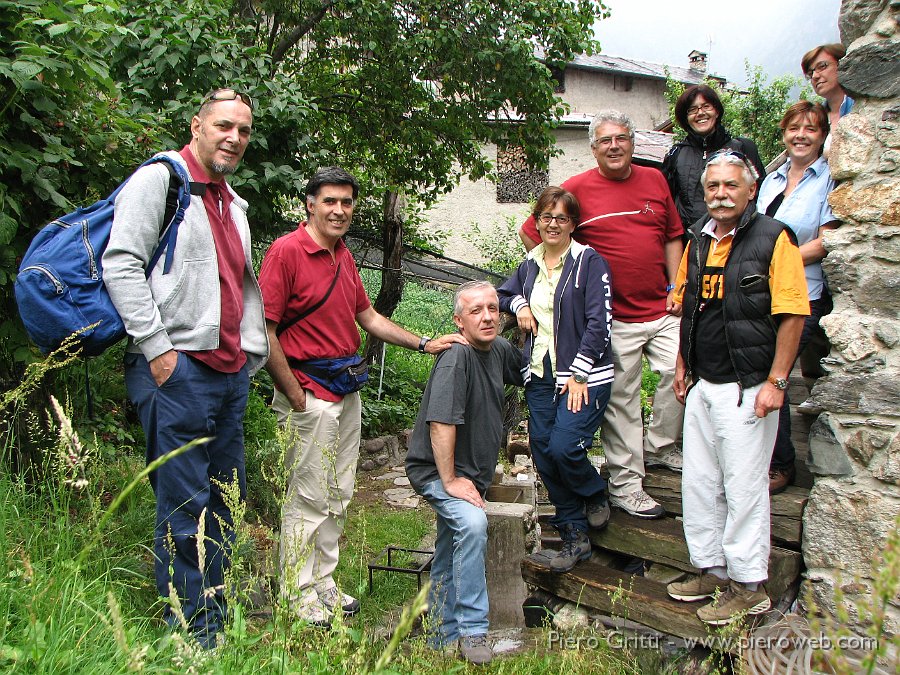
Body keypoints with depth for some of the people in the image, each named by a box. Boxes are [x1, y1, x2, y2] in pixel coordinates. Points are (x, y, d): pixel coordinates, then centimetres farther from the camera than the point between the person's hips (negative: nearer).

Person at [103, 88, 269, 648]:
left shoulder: (234, 204, 22)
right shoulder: (159, 179, -2)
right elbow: (121, 265, -12)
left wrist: (251, 353, 16)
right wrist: (157, 349, -16)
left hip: (230, 372, 8)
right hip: (177, 369, -8)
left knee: (226, 503, 12)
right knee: (184, 509, -4)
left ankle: (220, 622, 24)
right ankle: (190, 635, 8)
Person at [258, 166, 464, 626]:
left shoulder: (344, 256, 14)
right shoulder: (286, 251, -12)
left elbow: (367, 317, 21)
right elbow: (264, 329, -16)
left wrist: (424, 344, 14)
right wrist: (294, 394, -15)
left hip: (347, 393, 8)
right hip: (309, 394, -8)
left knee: (338, 496, 15)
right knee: (308, 498, 0)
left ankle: (323, 584, 29)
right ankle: (298, 596, 16)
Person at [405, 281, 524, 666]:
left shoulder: (498, 351, 3)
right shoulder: (456, 359, -24)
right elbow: (440, 422, -30)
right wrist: (450, 481, -26)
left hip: (470, 473, 9)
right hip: (436, 471, -9)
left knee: (448, 561, 18)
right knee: (472, 523, -33)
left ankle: (444, 639, 32)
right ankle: (472, 633, -24)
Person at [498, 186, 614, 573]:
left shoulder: (589, 262, -5)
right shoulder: (529, 266, 14)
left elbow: (599, 322, -11)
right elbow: (501, 294, 32)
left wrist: (579, 373, -15)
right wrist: (518, 305, 9)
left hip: (583, 377, -6)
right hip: (539, 376, 6)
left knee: (563, 447, -18)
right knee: (543, 454, 3)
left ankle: (596, 495, 16)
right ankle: (574, 537, 17)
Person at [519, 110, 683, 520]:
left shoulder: (654, 180, 10)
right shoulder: (577, 188, -2)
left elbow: (672, 237, 15)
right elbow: (530, 233, 1)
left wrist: (676, 287, 6)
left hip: (662, 309, 4)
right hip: (614, 317, -4)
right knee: (620, 398, 1)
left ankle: (659, 445, 23)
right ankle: (624, 484, 12)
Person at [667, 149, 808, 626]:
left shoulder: (773, 238, -10)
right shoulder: (698, 239, 11)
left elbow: (792, 313, -13)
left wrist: (776, 381, -16)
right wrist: (683, 365, 16)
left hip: (747, 388, -7)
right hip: (702, 385, 7)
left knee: (743, 486, 1)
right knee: (698, 483, 13)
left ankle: (749, 586, 15)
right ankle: (712, 570, 29)